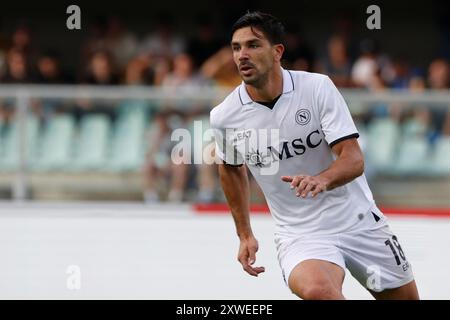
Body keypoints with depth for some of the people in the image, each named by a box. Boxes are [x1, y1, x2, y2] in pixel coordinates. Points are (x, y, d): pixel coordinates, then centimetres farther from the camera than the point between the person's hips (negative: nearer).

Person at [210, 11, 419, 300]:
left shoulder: (318, 87, -13)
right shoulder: (224, 117, -7)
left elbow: (354, 159, -18)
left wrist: (322, 180, -39)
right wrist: (245, 235, 15)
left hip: (358, 219, 1)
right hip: (299, 233, -1)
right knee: (317, 292, -34)